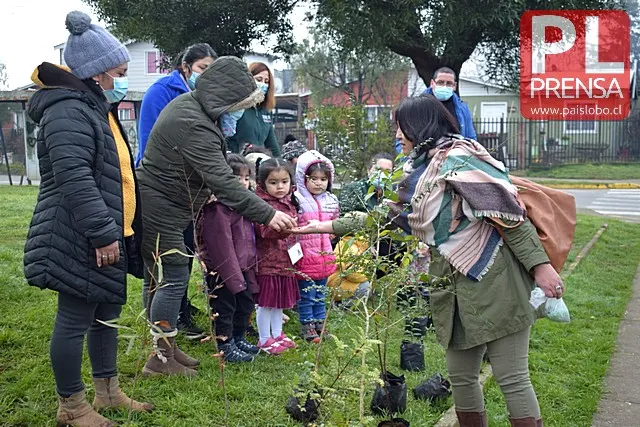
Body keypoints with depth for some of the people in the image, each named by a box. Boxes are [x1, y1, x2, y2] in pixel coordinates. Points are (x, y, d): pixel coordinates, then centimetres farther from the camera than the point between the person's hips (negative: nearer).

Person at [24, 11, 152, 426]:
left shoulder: (98, 107, 18)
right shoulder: (69, 111, -18)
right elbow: (74, 179, -27)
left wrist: (116, 231, 27)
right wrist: (103, 233, -27)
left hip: (108, 236, 11)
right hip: (81, 242, -11)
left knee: (107, 314, 17)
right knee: (75, 320, 1)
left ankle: (108, 392, 31)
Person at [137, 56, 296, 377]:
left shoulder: (189, 105, 7)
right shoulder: (193, 125, -26)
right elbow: (223, 183, -30)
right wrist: (267, 214, -29)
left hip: (160, 207, 10)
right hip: (159, 209, -10)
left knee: (158, 276, 14)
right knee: (174, 276, -5)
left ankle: (164, 347, 25)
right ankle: (161, 358, 5)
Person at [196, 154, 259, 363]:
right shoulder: (217, 209, -21)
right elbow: (223, 246, -23)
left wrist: (250, 270, 16)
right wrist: (234, 276, -22)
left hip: (242, 269, 10)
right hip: (222, 271, -10)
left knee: (245, 305, 19)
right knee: (224, 309, 3)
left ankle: (238, 339, 35)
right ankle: (226, 347, 14)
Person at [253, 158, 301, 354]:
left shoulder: (289, 202, 10)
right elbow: (265, 231, -29)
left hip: (285, 261, 8)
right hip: (268, 260, -8)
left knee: (280, 300, 19)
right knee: (266, 302, 2)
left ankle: (277, 334, 33)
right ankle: (265, 339, 15)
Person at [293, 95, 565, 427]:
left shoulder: (457, 158, -11)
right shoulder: (422, 172, 16)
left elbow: (508, 213, -16)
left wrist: (539, 264, -20)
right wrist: (330, 226, 24)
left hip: (493, 281, -9)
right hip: (457, 288, 9)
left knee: (512, 378, -3)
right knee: (461, 377, 13)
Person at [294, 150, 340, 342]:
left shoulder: (331, 201, 7)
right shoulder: (298, 200, -13)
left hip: (324, 255, 6)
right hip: (305, 256, -6)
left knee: (320, 293, 17)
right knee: (307, 294, 3)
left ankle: (320, 322, 29)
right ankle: (307, 325, 16)